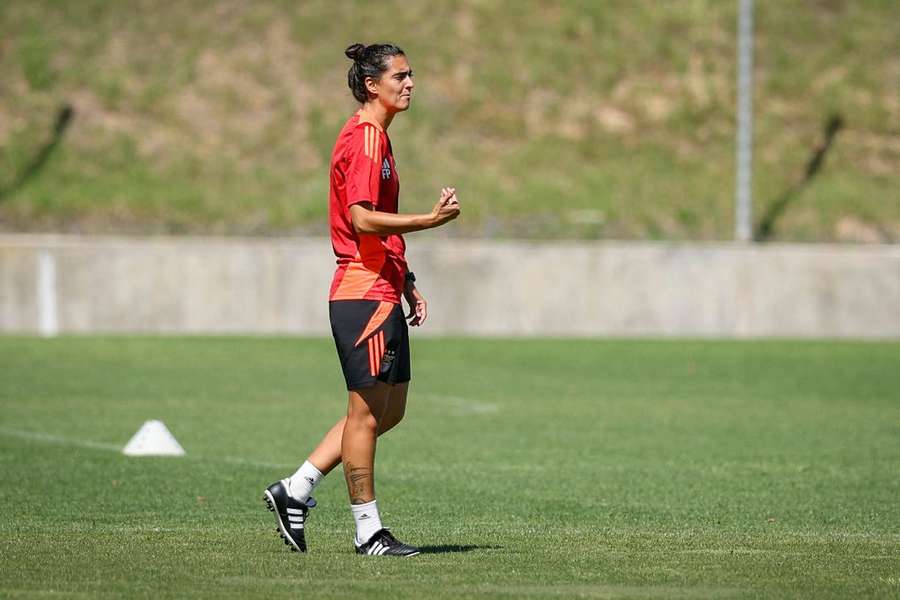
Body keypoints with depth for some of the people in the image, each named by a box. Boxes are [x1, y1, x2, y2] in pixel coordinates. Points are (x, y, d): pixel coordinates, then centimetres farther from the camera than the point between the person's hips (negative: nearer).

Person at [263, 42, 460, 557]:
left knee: (389, 411, 13)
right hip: (364, 295, -10)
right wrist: (430, 220, -26)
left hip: (383, 295, 10)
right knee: (367, 413, -3)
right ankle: (368, 531, 4)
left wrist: (408, 284, 22)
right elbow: (363, 220, -22)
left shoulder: (377, 138, 19)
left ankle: (295, 491, 16)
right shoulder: (363, 139, -13)